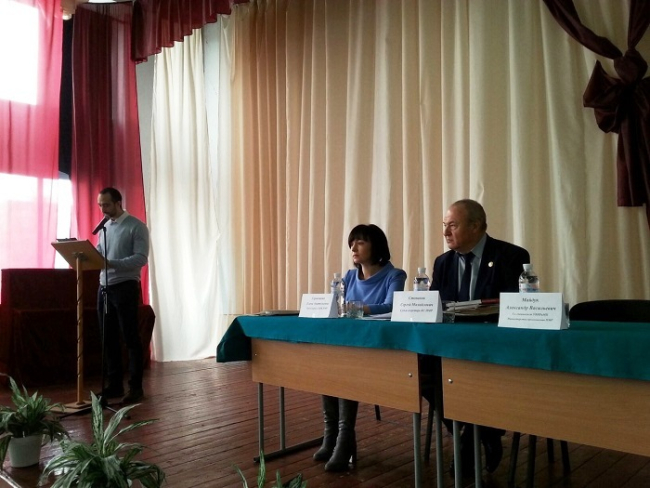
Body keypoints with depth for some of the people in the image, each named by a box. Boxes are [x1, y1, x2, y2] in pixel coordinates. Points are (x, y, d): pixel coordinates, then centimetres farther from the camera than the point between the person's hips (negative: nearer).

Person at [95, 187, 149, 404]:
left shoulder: (136, 226, -7)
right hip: (104, 288, 7)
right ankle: (114, 384, 20)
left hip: (125, 287, -7)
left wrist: (112, 263, -28)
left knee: (130, 338, -2)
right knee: (108, 338, 10)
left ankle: (135, 387, 6)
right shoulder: (104, 226, 14)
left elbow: (141, 258, -16)